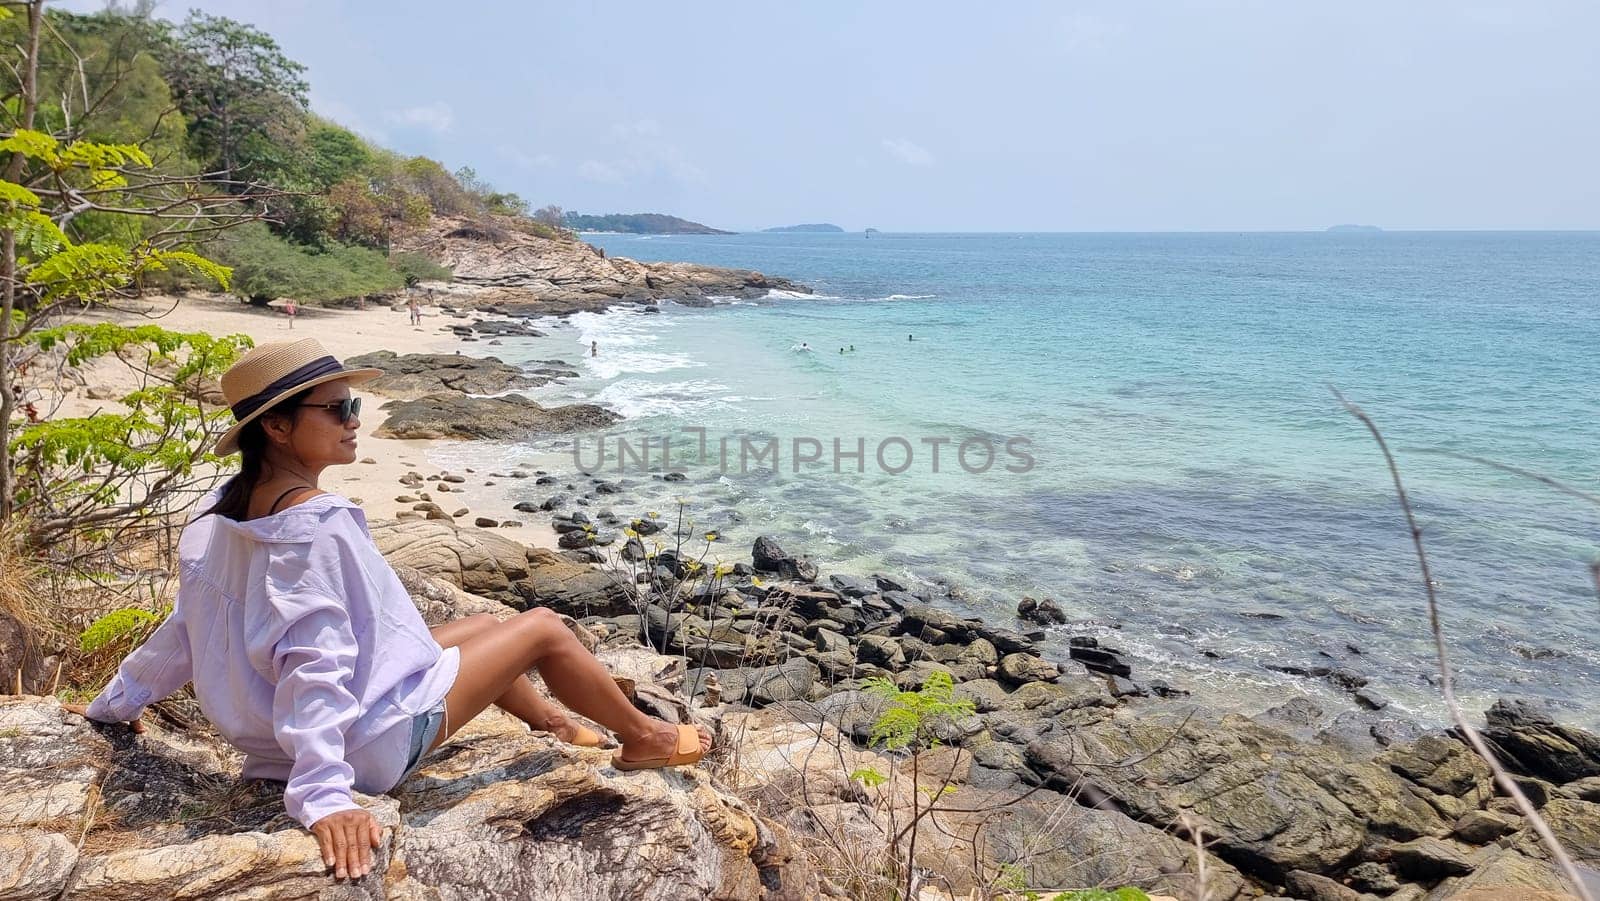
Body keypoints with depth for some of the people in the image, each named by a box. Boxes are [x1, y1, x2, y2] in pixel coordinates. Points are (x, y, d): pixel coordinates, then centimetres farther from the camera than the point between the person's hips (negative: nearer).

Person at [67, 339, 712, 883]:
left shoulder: (221, 513, 0)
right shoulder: (313, 525, -28)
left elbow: (185, 630, 8)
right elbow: (313, 664, -34)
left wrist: (115, 704, 22)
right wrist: (325, 796, -37)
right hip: (375, 741, -9)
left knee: (484, 625, 24)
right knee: (543, 628, 3)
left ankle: (556, 727, 44)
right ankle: (646, 740, 22)